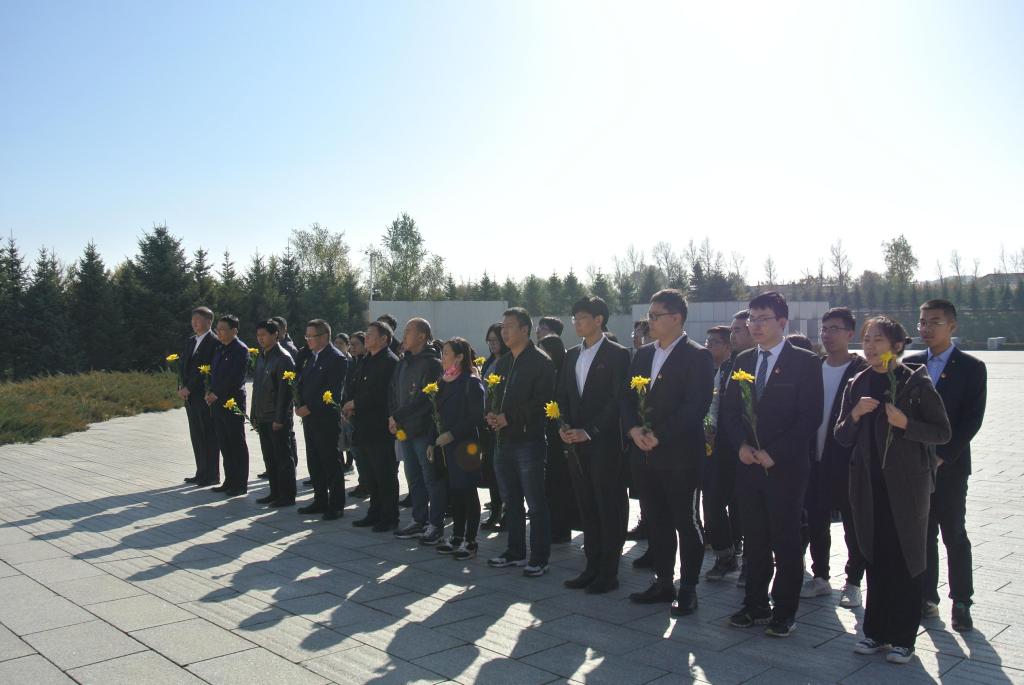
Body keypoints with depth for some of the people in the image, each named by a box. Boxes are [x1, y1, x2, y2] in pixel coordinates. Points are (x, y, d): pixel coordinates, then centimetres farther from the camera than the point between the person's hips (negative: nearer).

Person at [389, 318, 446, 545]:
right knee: (414, 479, 15)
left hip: (424, 430, -8)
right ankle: (419, 521, 26)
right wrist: (393, 418, -1)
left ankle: (436, 525, 9)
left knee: (431, 479, 0)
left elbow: (424, 399, -19)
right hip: (404, 430, 8)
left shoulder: (432, 364, -12)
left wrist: (397, 417, -14)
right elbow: (392, 392, 16)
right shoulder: (403, 362, 14)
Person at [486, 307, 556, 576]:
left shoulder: (541, 362, -8)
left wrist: (509, 418, -16)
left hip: (529, 440, -8)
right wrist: (492, 415, -1)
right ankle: (516, 552, 27)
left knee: (535, 502, -1)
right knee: (510, 500, 15)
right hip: (505, 440, 8)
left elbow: (542, 402, -16)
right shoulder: (503, 363, 15)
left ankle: (539, 558, 8)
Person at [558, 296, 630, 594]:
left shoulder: (617, 354, -6)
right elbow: (563, 395, 17)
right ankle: (592, 567, 21)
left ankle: (609, 572, 9)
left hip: (605, 443, -6)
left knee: (610, 508, 1)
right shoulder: (572, 355, 15)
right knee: (587, 508, 11)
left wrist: (589, 431, -16)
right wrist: (565, 425, 0)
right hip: (577, 443, 6)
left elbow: (618, 400, -12)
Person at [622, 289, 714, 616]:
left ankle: (688, 589, 14)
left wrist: (658, 436, -18)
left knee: (686, 522, 4)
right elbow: (627, 397, 13)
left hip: (680, 455, -7)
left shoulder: (697, 357, -8)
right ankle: (663, 582, 25)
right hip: (644, 453, 7)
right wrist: (634, 429, -5)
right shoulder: (643, 354, 13)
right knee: (656, 521, 13)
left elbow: (695, 406, -16)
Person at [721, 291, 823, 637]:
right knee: (754, 539, 11)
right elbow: (729, 410, 12)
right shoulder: (743, 361, 11)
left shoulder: (805, 362, -5)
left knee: (786, 541, 3)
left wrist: (773, 453, -15)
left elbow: (810, 417, -10)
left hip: (786, 467, -5)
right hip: (748, 464, 5)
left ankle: (784, 611, 15)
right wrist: (741, 446, -5)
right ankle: (755, 605, 23)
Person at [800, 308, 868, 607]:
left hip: (849, 462, -5)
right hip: (816, 460, 5)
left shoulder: (864, 372, -8)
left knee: (853, 526, 8)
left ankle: (853, 582, 21)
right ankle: (820, 578, 26)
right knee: (816, 523, 12)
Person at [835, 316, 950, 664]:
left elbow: (943, 432, -4)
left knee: (905, 559, 4)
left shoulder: (916, 383, -5)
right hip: (868, 483, 4)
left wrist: (906, 423, -20)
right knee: (875, 557, 10)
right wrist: (854, 415, -11)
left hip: (906, 483, -4)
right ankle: (876, 631, 21)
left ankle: (903, 637, 15)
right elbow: (842, 437, 8)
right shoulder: (856, 385, 8)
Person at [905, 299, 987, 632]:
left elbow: (972, 420, -8)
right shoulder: (910, 364, 7)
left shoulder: (971, 368, -3)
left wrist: (942, 457, -13)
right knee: (922, 534, 9)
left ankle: (961, 602, 15)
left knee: (954, 535, 4)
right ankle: (927, 598, 18)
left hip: (949, 465, -3)